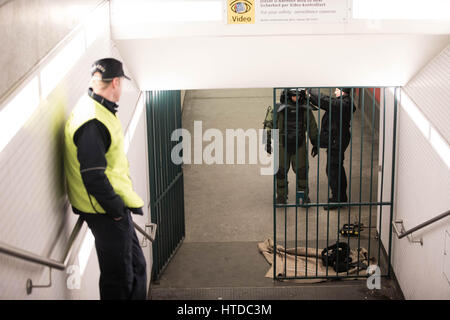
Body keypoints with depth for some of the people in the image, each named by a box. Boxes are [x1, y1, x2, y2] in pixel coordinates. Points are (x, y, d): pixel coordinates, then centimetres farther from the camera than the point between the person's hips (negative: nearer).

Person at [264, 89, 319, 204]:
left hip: (299, 146, 1)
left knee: (301, 170, -1)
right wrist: (268, 142, -5)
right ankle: (281, 196, 20)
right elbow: (269, 125, -2)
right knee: (281, 171, 5)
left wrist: (315, 144, 12)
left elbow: (312, 127, 9)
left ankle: (304, 195, 15)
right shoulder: (279, 109, -8)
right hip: (282, 145, -1)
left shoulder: (305, 110, -1)